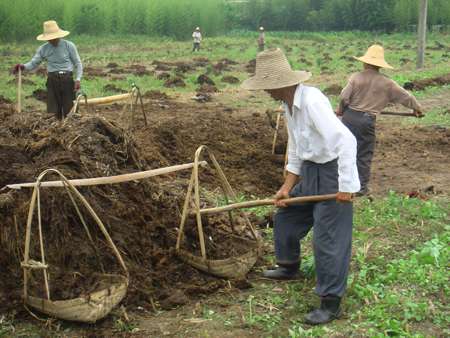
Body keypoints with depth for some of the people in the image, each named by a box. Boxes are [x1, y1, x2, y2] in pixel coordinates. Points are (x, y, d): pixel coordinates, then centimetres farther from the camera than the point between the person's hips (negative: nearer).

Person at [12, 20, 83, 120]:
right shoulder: (43, 49, 5)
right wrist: (23, 66, -17)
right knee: (53, 112, 1)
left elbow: (78, 64, 1)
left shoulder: (69, 46, -2)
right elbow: (33, 63, 5)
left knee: (69, 112, -1)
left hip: (67, 79, -2)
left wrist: (78, 79, -11)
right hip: (52, 81, 2)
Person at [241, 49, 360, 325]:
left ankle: (331, 303, 8)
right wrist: (287, 186, 10)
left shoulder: (312, 101, -26)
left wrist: (346, 186, -29)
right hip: (309, 172, 10)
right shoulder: (289, 105, 4)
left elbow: (346, 140, -30)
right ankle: (289, 267, 45)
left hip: (333, 173, -10)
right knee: (286, 218, 22)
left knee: (328, 239, -4)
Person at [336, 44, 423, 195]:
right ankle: (362, 186, 13)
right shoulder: (386, 83, 0)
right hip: (367, 120, 0)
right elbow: (405, 96, 10)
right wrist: (417, 108, 28)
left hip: (350, 116, 1)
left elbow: (344, 97, -7)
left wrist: (340, 109, 14)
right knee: (364, 154, 10)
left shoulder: (356, 77, -5)